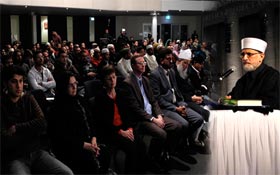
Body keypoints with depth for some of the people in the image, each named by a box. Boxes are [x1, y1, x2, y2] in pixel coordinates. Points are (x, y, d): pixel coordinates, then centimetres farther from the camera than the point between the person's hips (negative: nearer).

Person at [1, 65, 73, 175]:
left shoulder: (28, 99, 9)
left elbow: (42, 124, -4)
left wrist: (17, 128, -10)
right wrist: (33, 129, -4)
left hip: (36, 152, 4)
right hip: (14, 158, -3)